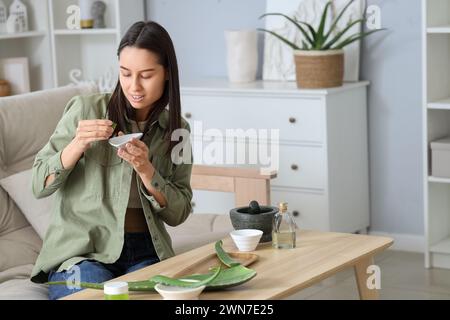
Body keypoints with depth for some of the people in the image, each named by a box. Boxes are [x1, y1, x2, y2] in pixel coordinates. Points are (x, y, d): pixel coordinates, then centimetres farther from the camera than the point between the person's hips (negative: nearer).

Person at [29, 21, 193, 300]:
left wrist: (145, 169, -13)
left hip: (145, 253, 1)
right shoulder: (85, 109, -2)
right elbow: (40, 186, -2)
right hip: (82, 251, -1)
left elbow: (178, 214, 3)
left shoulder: (177, 130, 7)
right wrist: (77, 145, -18)